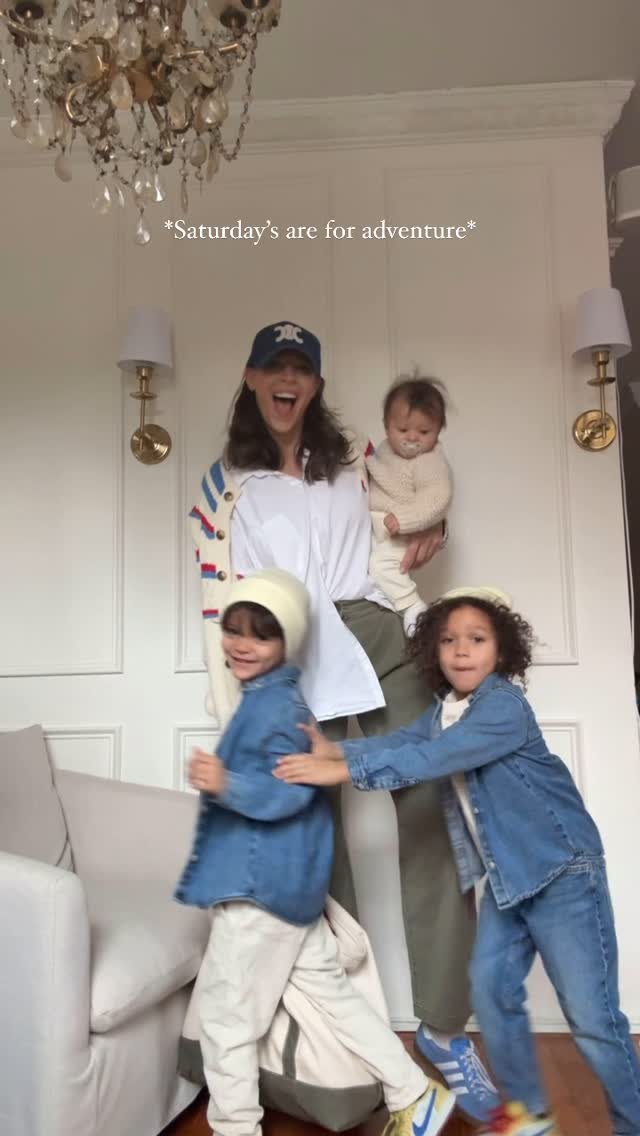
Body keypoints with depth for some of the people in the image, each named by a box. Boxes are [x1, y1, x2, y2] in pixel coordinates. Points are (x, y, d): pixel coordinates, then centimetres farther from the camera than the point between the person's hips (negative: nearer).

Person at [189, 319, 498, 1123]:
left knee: (429, 817, -6)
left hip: (375, 640, 1)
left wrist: (429, 534, 4)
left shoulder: (355, 456, 15)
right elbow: (217, 598, 4)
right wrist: (232, 705, -2)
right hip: (289, 662, -1)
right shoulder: (223, 482, 10)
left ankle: (444, 1025, 6)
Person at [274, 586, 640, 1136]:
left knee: (591, 1017, -2)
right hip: (507, 875, 8)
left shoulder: (505, 705, -21)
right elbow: (401, 741, -5)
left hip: (564, 870, -8)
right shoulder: (444, 713, 7)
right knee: (491, 989, 11)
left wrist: (344, 771, -33)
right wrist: (337, 750, -22)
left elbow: (433, 758, -31)